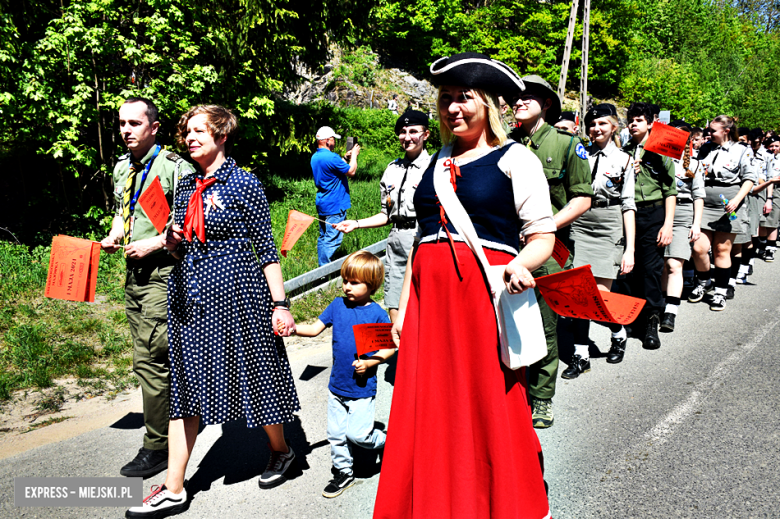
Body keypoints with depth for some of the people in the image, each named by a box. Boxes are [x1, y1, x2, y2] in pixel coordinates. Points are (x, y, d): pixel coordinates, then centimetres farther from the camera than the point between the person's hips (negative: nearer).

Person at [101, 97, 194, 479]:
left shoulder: (175, 168, -12)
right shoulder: (121, 169, 12)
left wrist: (153, 244, -20)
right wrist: (114, 236, 6)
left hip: (164, 271, -8)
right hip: (134, 271, 8)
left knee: (149, 360, -8)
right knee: (151, 355, 16)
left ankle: (157, 447, 4)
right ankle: (175, 416, 33)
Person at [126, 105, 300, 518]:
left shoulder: (244, 184, -5)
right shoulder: (186, 186, 12)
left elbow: (266, 248, -7)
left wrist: (280, 304, -11)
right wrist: (173, 243, -4)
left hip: (235, 291, -6)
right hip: (190, 294, 6)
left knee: (255, 375, 6)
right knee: (185, 382, 5)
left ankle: (280, 450, 33)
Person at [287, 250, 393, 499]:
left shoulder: (377, 314, -11)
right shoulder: (338, 305, 0)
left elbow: (390, 347, -7)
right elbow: (315, 328, -1)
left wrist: (369, 362, -20)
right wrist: (294, 328, -18)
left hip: (362, 388, -5)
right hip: (337, 385, 5)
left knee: (357, 434, -7)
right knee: (336, 434, 13)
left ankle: (387, 443, 23)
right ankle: (343, 473, 32)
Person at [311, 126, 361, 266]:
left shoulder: (315, 157, 11)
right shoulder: (331, 157, -20)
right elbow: (351, 171, -12)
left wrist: (346, 158, 20)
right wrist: (354, 155, 2)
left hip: (322, 205, 10)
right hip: (334, 206, -10)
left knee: (323, 238, 16)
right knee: (332, 240, -6)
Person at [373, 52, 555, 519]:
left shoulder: (514, 159, 2)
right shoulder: (436, 164, 19)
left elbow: (544, 236, -2)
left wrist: (521, 263, -24)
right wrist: (404, 306, 17)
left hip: (487, 292, -5)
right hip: (430, 295, 6)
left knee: (493, 408, -1)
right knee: (429, 413, 7)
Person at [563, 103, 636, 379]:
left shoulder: (623, 160, 7)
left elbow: (628, 206, 2)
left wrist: (630, 249, -4)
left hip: (609, 231, -2)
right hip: (580, 226, 2)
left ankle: (619, 333, 27)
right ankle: (580, 355, 7)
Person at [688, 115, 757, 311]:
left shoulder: (741, 151, 2)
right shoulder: (705, 148, 12)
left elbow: (749, 178, -1)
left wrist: (737, 199, -13)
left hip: (729, 207, -2)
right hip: (705, 205, 2)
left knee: (722, 249, 1)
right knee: (699, 248, -8)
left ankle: (720, 291, 13)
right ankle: (703, 281, 18)